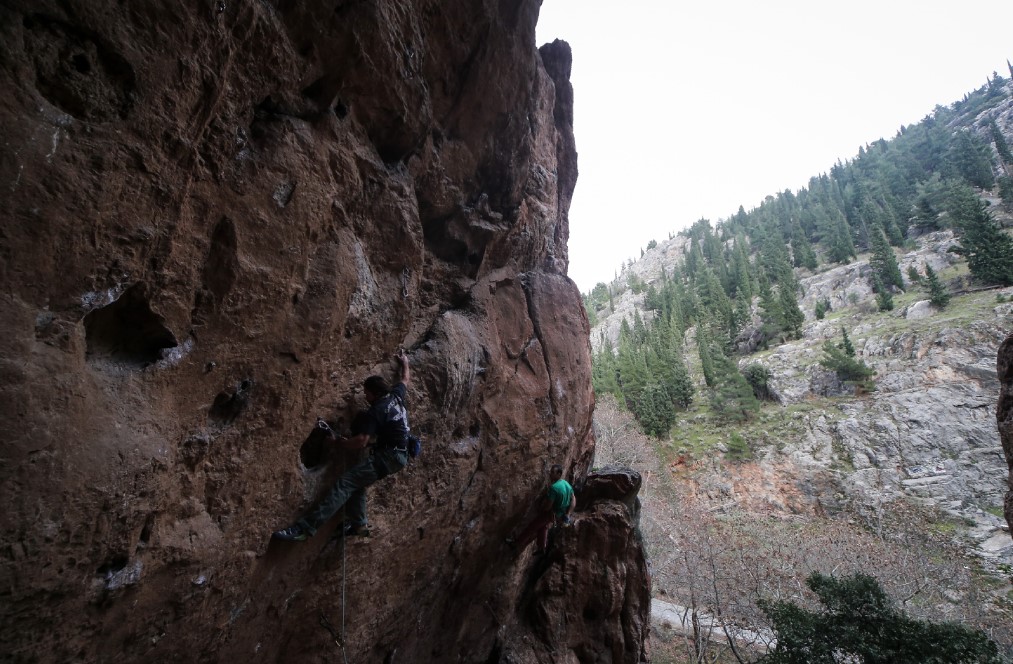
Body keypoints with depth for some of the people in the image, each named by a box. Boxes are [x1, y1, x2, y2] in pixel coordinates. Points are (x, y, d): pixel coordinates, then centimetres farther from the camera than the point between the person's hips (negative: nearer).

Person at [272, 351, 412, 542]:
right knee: (356, 482, 20)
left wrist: (339, 441, -4)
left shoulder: (375, 412, -13)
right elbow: (406, 379, 31)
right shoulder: (396, 395, 10)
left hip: (389, 456, -10)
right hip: (400, 455, 10)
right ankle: (359, 524, 18)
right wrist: (404, 363, 47)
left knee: (346, 482, -17)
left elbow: (361, 442, -20)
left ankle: (305, 527, -23)